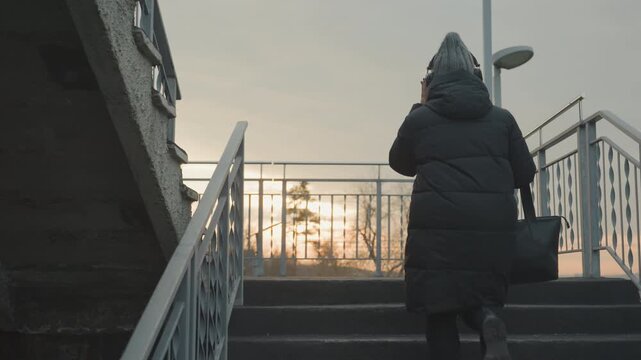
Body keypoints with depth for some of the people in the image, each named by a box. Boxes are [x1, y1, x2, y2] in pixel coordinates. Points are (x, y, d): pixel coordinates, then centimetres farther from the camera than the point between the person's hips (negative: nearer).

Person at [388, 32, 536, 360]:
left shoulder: (420, 119, 2)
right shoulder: (502, 118, 7)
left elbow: (400, 163, 18)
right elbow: (525, 173, 10)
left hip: (438, 225, -2)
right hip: (493, 226, 2)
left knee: (440, 309, 9)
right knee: (479, 296, 18)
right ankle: (488, 321, -15)